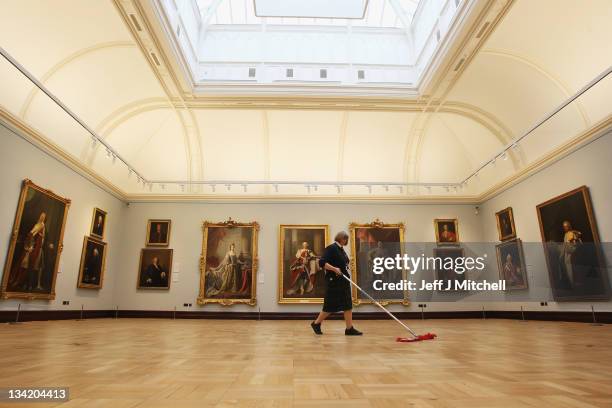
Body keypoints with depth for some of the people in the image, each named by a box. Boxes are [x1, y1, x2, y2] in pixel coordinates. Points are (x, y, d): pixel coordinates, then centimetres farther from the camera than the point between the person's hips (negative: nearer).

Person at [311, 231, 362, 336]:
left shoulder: (341, 250, 14)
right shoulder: (331, 248, -13)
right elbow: (322, 262, -21)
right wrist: (334, 269, -28)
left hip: (343, 282, 9)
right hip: (334, 281, -9)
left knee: (348, 304, 5)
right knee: (330, 306, 0)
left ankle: (349, 328, 9)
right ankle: (316, 323, 17)